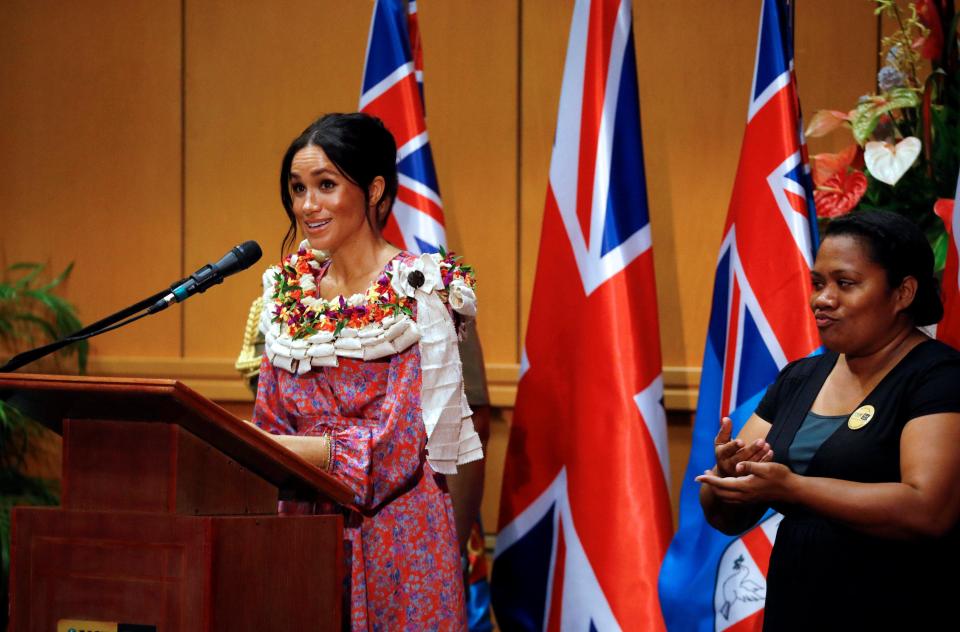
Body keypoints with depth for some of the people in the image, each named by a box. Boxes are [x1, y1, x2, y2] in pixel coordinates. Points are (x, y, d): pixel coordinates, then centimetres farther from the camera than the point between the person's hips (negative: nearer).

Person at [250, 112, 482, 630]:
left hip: (393, 528, -5)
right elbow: (272, 423, 13)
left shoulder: (421, 291, -7)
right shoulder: (289, 291, 10)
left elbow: (399, 442, -14)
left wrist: (273, 449, -20)